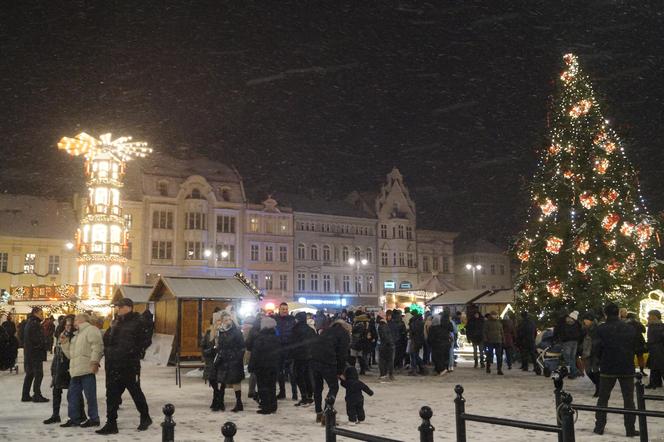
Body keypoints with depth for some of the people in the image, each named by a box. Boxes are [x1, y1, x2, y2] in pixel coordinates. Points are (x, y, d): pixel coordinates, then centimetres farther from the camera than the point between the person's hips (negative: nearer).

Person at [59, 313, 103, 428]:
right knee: (72, 395, 12)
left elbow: (97, 346, -16)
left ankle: (94, 418, 4)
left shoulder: (91, 330, -3)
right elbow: (70, 354, 28)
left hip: (87, 370, -10)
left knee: (90, 395, -4)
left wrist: (94, 361, -25)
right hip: (76, 371, 10)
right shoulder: (76, 335, 28)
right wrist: (64, 343, 15)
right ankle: (74, 418, 21)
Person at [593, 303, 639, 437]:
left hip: (607, 368, -2)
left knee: (603, 398, 10)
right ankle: (630, 429, 8)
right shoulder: (630, 329, -1)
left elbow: (596, 348, -10)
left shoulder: (601, 329, -11)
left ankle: (599, 426, 11)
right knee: (629, 399, 9)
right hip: (627, 369, 2)